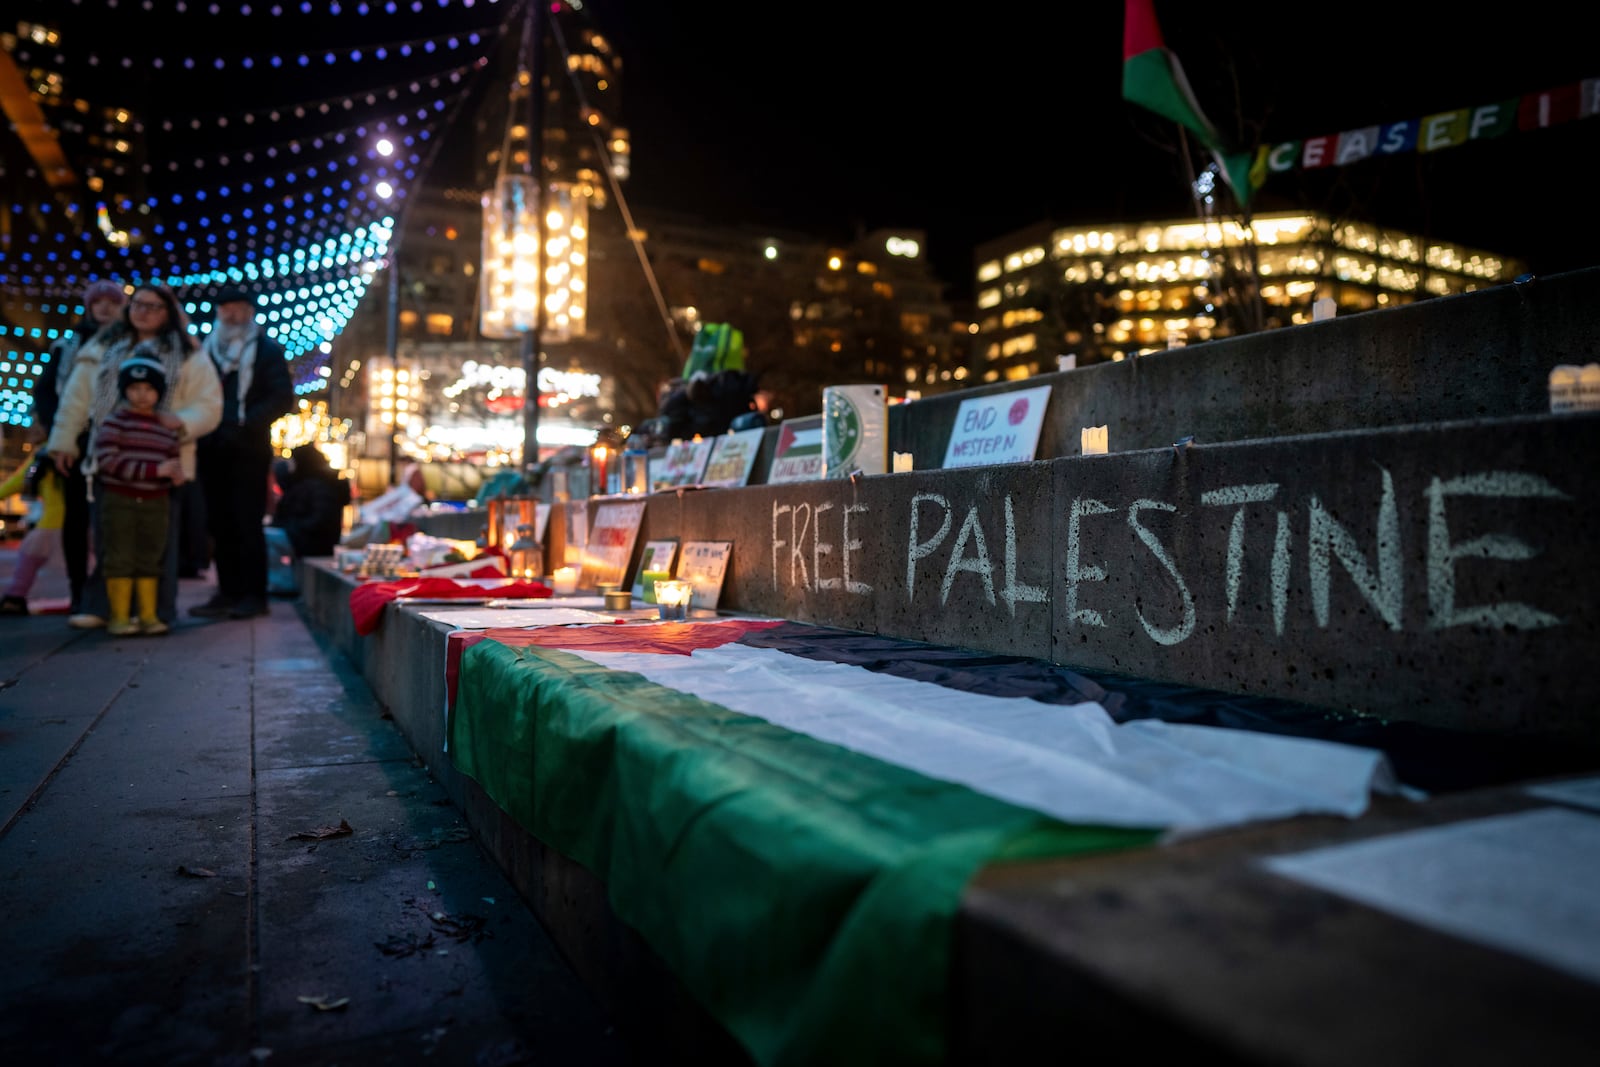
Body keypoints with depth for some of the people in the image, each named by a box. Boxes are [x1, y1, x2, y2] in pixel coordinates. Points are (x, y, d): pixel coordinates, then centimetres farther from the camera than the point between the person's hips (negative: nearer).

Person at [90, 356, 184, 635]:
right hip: (119, 499, -4)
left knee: (150, 559, 9)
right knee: (120, 558, 2)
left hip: (156, 502, 4)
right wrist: (156, 469, -25)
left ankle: (148, 615, 16)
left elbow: (173, 459, 17)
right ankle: (119, 616, 8)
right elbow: (108, 459, -18)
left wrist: (175, 471, -10)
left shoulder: (168, 425, 9)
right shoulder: (114, 420, -7)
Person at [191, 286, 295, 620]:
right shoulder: (207, 349, 19)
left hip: (249, 450, -5)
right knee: (220, 524, 5)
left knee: (247, 523, -7)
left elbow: (282, 398, -5)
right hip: (213, 450, 5)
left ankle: (254, 595, -3)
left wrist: (245, 424, -16)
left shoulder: (267, 350, 4)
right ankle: (228, 592, 11)